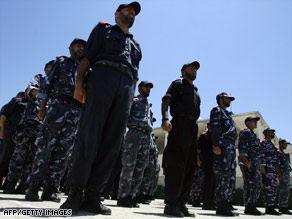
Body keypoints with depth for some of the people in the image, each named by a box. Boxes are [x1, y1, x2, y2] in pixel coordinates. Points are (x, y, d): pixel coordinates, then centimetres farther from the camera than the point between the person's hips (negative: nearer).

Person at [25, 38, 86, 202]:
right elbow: (48, 83, 9)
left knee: (63, 150, -3)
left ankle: (50, 189, 0)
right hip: (59, 103, -3)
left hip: (76, 110, 3)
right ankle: (34, 186, -5)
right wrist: (43, 107, -1)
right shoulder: (61, 62, 17)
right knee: (45, 144, -10)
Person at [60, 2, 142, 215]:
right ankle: (75, 191, -9)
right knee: (89, 135, -15)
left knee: (112, 142, -7)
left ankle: (93, 195, -5)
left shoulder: (136, 45, 34)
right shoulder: (103, 29, 23)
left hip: (126, 87, 4)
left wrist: (131, 99, 12)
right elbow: (87, 56, 9)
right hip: (102, 76, -4)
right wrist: (79, 83, -6)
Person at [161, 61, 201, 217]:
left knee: (189, 166, 4)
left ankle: (181, 203, 9)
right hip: (180, 124, -8)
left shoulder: (195, 91, 31)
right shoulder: (178, 84, 10)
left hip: (193, 127, 8)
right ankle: (171, 204, -9)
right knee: (176, 164, -12)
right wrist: (165, 119, -24)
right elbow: (166, 101, -5)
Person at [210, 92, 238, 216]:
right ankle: (222, 206, -12)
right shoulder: (217, 110, 4)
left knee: (231, 177, 6)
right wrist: (215, 145, -22)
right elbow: (215, 128, -10)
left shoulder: (227, 114, 31)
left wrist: (233, 148, 20)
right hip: (223, 144, -10)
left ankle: (227, 204, 10)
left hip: (231, 147, 10)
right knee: (223, 176, -13)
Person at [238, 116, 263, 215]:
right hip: (250, 162, -10)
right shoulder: (245, 132, -2)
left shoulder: (252, 134, 28)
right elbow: (242, 147, -14)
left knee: (257, 184, 9)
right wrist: (246, 161, -22)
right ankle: (248, 207, -11)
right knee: (250, 183, -12)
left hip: (256, 162, 10)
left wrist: (258, 164, 21)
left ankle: (252, 206, 13)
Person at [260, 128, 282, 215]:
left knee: (273, 188, 7)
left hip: (273, 170, 10)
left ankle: (271, 208, 10)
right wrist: (262, 166, -22)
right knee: (269, 188, -12)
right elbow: (261, 154, -13)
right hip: (267, 168, -10)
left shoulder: (271, 144, 27)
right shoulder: (263, 142, -1)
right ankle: (269, 208, -11)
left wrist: (278, 171, 21)